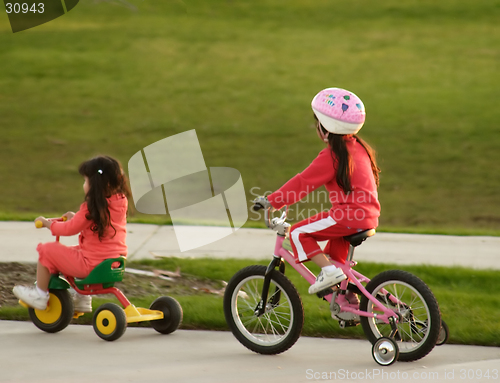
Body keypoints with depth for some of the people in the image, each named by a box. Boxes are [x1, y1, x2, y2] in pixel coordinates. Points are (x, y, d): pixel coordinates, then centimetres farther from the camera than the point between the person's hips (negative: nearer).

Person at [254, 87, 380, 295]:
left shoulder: (332, 156, -12)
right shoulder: (358, 147, 13)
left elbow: (303, 183, -12)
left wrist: (271, 200, -7)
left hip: (348, 217, -9)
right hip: (370, 217, 9)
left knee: (299, 233, -4)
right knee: (335, 251, 28)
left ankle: (329, 270, -10)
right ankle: (348, 296, 30)